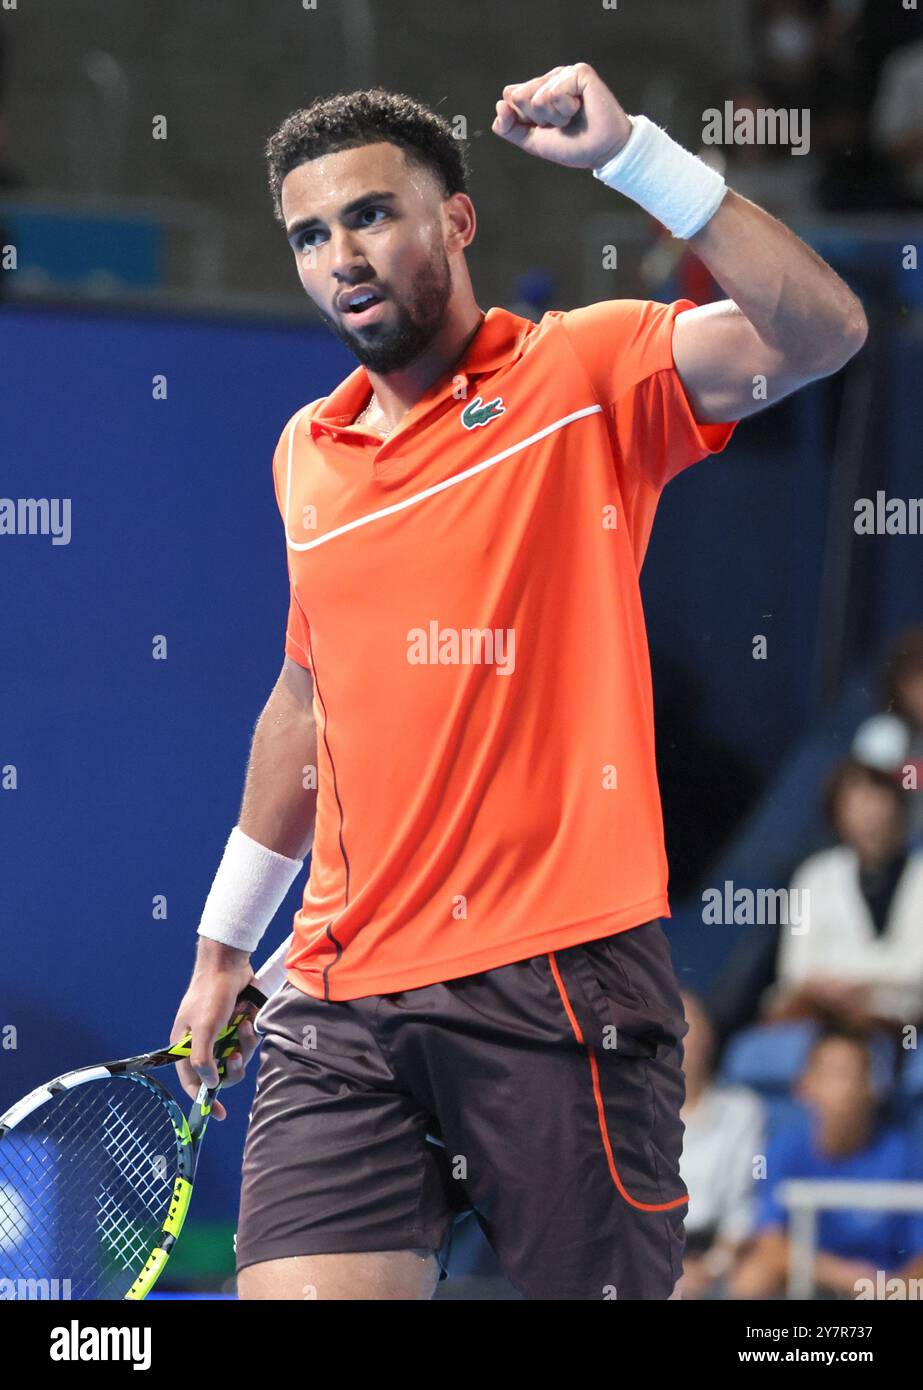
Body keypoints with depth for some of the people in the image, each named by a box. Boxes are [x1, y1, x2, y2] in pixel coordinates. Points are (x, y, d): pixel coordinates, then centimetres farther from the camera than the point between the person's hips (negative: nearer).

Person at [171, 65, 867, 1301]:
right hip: (341, 1001, 4)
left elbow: (818, 331, -17)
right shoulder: (307, 453, 16)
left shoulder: (583, 375, 0)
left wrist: (630, 153, -22)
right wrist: (224, 945, 31)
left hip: (558, 974, -4)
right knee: (298, 1288, -12)